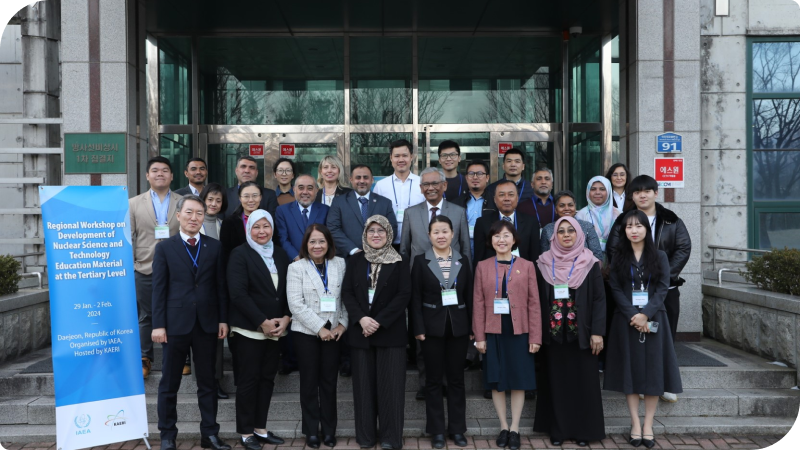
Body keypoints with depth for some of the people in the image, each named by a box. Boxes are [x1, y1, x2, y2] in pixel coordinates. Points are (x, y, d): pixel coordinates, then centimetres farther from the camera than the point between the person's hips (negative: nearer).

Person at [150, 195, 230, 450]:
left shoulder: (214, 247, 7)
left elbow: (220, 286, 6)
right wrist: (158, 324, -8)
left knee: (207, 382, 9)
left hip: (207, 323, 2)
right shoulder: (165, 248, 2)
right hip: (176, 323, -2)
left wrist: (223, 319, 1)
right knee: (169, 383, 7)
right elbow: (159, 289, -3)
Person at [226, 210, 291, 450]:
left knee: (267, 379, 9)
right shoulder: (240, 254, -6)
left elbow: (288, 290, 10)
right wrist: (262, 322, -17)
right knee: (248, 380, 1)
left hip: (276, 328, 5)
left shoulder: (280, 254, 11)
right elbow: (238, 293, -15)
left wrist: (286, 318, -6)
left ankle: (260, 428, 18)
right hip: (250, 329, -5)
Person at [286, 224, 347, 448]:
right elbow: (296, 304, -11)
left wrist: (343, 323, -8)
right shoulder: (296, 268, -3)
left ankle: (329, 430, 17)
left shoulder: (340, 264, 5)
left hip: (333, 332, 2)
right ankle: (311, 431, 15)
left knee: (329, 381, 7)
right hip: (306, 332, -2)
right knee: (309, 382, 6)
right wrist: (319, 328, -14)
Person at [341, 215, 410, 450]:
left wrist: (379, 321, -14)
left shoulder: (399, 262, 2)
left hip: (390, 332, -2)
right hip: (360, 331, 2)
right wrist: (361, 319, -13)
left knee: (390, 384, -1)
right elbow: (346, 292, 3)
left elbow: (404, 295, -6)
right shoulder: (355, 261, 10)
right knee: (364, 383, 5)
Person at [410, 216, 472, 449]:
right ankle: (436, 430, 13)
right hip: (432, 327, -2)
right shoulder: (421, 261, 0)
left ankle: (457, 429, 18)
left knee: (456, 378, 8)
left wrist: (473, 327, 1)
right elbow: (415, 298, -3)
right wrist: (418, 328, -10)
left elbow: (469, 296, 6)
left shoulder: (463, 261, 6)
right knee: (434, 379, 4)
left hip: (459, 326, 2)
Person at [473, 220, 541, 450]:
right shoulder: (482, 267, 4)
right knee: (496, 381, 7)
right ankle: (503, 427, 20)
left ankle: (515, 428, 18)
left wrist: (535, 337, -4)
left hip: (519, 332, 0)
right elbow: (478, 304, 2)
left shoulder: (526, 266, 2)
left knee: (519, 380, 5)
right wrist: (479, 336, -3)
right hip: (493, 333, 1)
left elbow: (534, 304, 0)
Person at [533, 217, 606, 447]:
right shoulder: (545, 263, 4)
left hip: (582, 333, -1)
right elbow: (540, 299, 3)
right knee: (557, 381, 6)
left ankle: (583, 429, 14)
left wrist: (597, 332, -10)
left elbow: (599, 298, -3)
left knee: (583, 381, 4)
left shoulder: (590, 263, -1)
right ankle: (558, 429, 14)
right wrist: (538, 332, -2)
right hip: (554, 333, 1)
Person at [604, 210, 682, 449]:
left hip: (653, 320, 0)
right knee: (630, 369, 1)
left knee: (652, 369, 0)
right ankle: (635, 423, 7)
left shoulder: (659, 256, 5)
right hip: (626, 320, 0)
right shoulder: (618, 257, 5)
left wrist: (646, 313, -16)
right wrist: (632, 315, -14)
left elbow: (663, 288, -3)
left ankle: (648, 425, 6)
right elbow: (616, 289, -2)